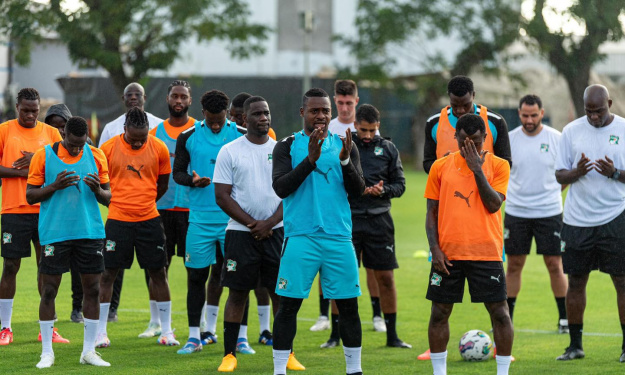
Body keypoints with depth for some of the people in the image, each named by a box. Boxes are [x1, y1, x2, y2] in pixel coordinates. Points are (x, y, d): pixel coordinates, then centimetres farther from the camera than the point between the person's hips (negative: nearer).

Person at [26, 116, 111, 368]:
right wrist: (55, 186, -16)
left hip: (90, 232, 3)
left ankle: (89, 351, 11)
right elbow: (30, 196, 1)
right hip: (55, 232, -2)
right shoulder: (44, 156, -1)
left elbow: (107, 198, 10)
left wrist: (97, 189, -13)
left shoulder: (96, 156, 6)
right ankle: (47, 352, 7)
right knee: (49, 290, -2)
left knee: (92, 289, 2)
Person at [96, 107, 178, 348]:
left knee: (158, 272, 5)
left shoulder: (159, 149, -2)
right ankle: (100, 332, 7)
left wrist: (144, 202, 10)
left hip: (149, 219, 2)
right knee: (108, 273, 0)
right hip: (117, 220, -1)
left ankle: (166, 331, 14)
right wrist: (118, 202, 5)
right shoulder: (108, 149, -7)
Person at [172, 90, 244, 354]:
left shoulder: (241, 136, 3)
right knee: (197, 275, 1)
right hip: (200, 218, 0)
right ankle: (194, 336, 9)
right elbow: (177, 172, 7)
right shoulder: (188, 137, 4)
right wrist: (192, 180, -13)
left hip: (234, 219, 0)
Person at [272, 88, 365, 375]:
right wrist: (310, 159, -20)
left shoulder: (344, 146, 10)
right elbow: (280, 188, -9)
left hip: (339, 238, 2)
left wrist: (345, 161, -15)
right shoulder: (287, 146, 4)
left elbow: (357, 191, 2)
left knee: (349, 306, 4)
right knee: (289, 306, -2)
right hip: (300, 238, -2)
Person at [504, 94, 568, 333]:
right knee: (514, 265, 5)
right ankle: (507, 318, 13)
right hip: (516, 212, 1)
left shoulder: (556, 139, -3)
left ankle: (564, 317, 10)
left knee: (554, 264, 0)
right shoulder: (509, 139, 1)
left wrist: (552, 191, 2)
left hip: (549, 212, -1)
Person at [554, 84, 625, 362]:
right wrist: (577, 172, -14)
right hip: (577, 220, 2)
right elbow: (559, 175, 7)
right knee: (575, 281, 5)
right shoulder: (571, 131, 6)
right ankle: (575, 345, 15)